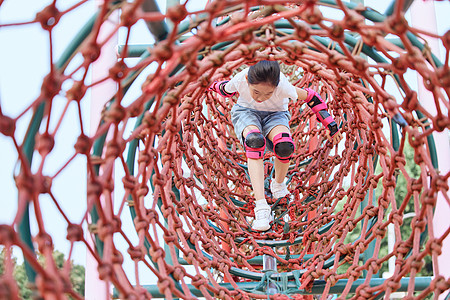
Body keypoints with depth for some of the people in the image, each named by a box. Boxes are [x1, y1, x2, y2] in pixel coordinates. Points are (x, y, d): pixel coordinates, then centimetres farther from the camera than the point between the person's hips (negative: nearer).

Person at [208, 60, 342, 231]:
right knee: (254, 141, -36)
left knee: (284, 146, -34)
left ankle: (278, 183, 2)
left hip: (275, 115, 0)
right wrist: (216, 86, 18)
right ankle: (261, 207, -41)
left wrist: (331, 126, -12)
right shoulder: (240, 80, -30)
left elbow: (310, 97, -17)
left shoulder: (283, 86, -34)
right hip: (246, 112, 0)